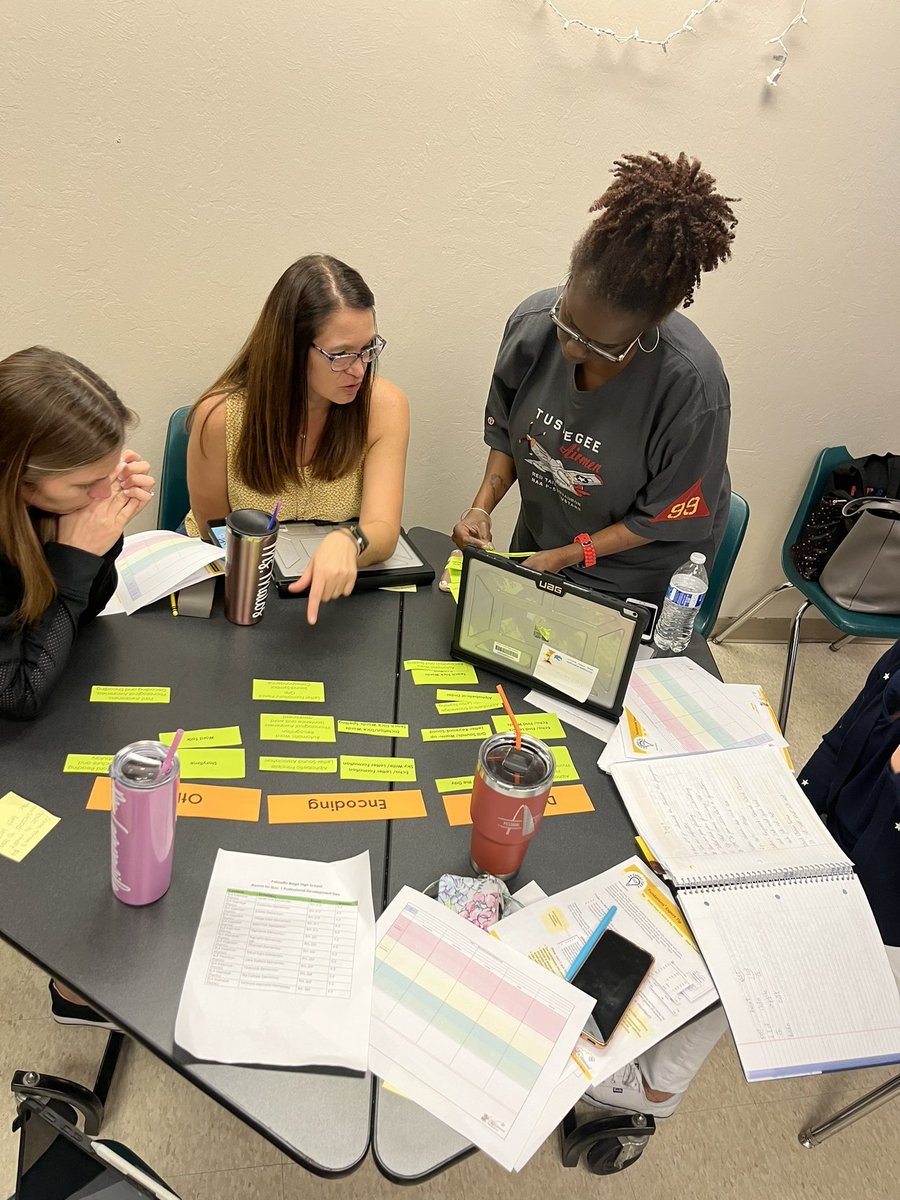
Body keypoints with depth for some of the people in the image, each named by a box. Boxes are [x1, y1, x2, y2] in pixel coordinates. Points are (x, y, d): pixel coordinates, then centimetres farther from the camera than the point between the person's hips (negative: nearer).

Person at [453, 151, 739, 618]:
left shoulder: (691, 383, -32)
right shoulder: (533, 321, -18)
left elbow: (666, 515, -20)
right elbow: (505, 430, -1)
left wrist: (566, 557, -22)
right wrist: (481, 507, -15)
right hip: (535, 549, 5)